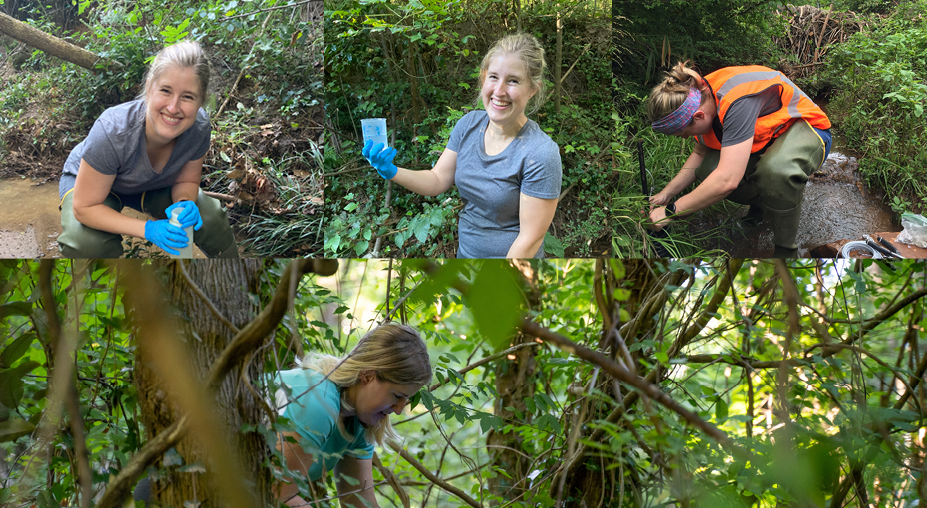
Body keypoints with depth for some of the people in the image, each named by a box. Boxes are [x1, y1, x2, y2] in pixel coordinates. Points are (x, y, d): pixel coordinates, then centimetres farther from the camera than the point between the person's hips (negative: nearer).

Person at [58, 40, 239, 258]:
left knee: (211, 219, -14)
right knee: (86, 243, -34)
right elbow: (84, 207, -33)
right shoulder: (112, 131, -41)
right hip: (87, 182, -4)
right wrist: (147, 229, -41)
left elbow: (187, 180, -9)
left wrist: (184, 203, -33)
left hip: (152, 184, 4)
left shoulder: (198, 127, -28)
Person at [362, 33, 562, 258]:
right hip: (465, 252, 6)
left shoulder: (541, 154, -25)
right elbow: (438, 180, 1)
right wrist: (391, 172, -15)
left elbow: (530, 239, -22)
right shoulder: (469, 124, -5)